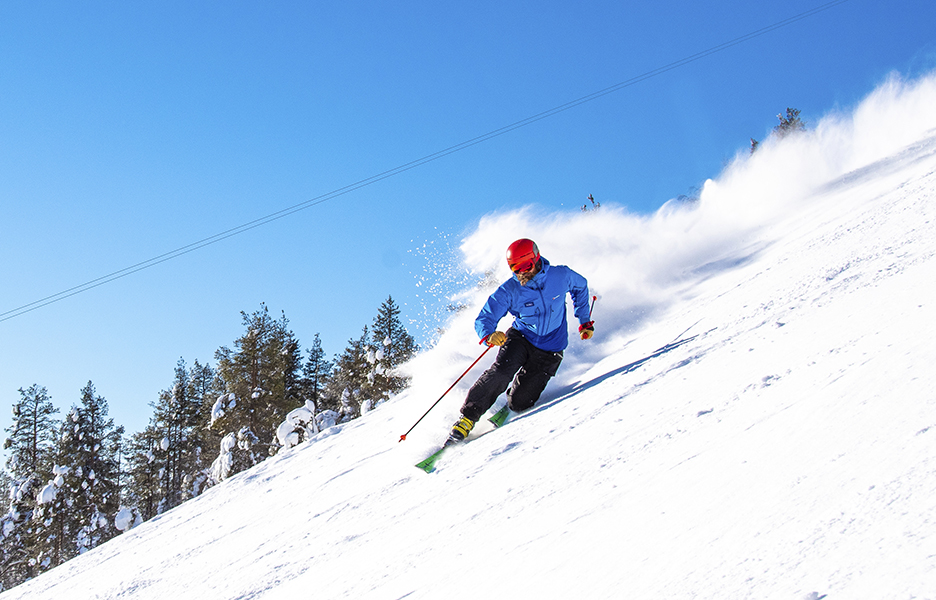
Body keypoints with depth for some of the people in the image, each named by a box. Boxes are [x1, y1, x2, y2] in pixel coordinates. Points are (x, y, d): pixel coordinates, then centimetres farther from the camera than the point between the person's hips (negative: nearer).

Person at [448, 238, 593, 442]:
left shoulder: (561, 276, -13)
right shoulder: (509, 291, -16)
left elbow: (581, 287, 11)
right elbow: (484, 319, -16)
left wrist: (585, 321, 11)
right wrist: (489, 335, -39)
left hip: (549, 351, 0)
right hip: (520, 338, 0)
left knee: (519, 403, -9)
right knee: (501, 372, -32)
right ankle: (467, 418, -19)